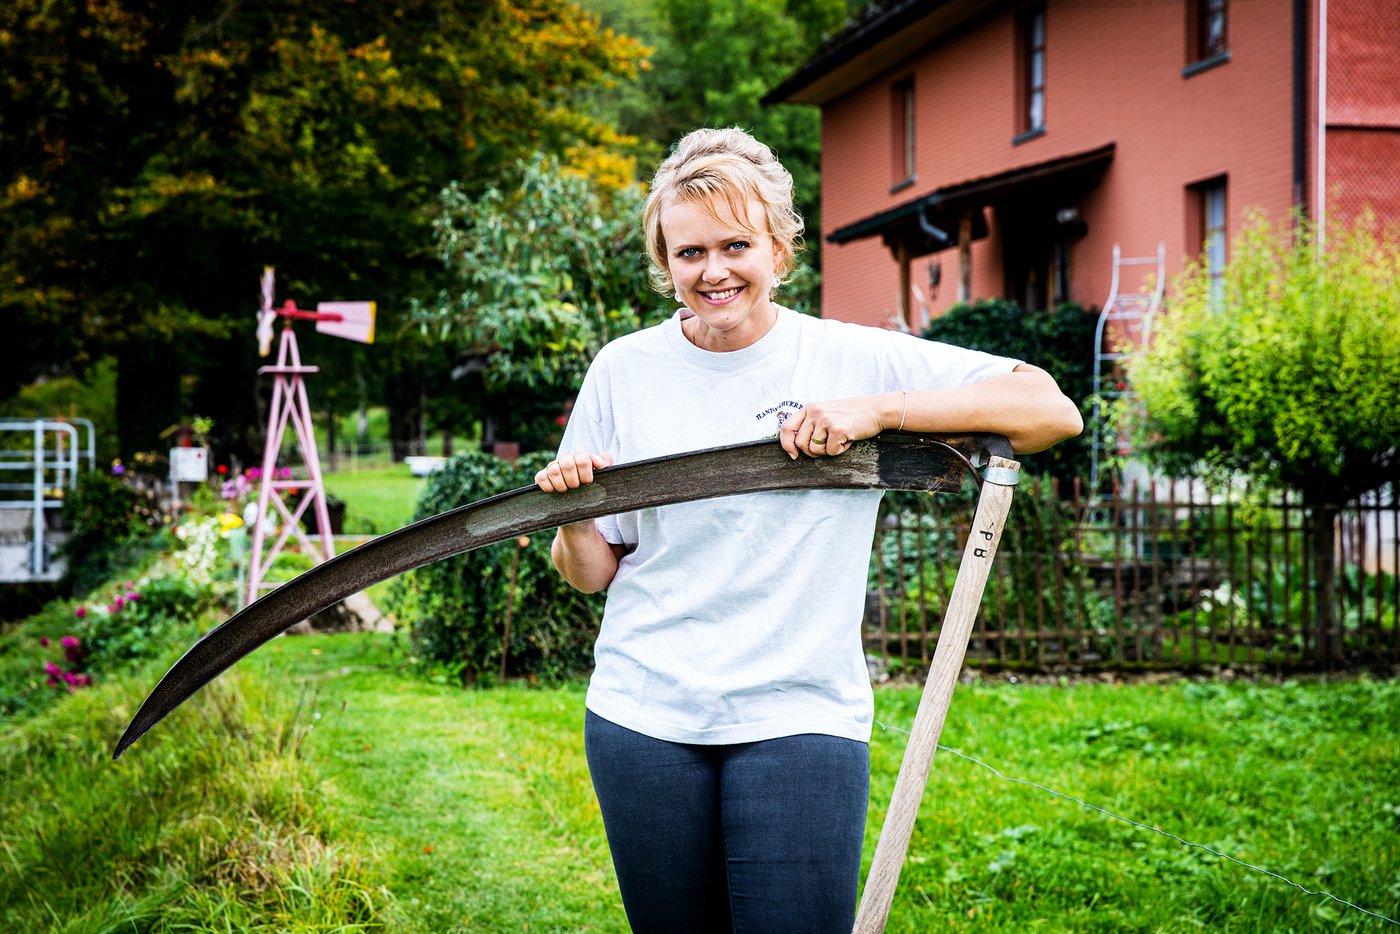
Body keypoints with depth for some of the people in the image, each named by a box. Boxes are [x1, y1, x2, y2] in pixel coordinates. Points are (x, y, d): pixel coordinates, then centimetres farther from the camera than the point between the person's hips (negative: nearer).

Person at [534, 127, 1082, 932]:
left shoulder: (856, 359, -3)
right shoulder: (624, 370, 3)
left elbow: (1054, 413, -10)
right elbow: (593, 574, 9)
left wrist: (877, 410, -18)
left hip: (798, 720, -2)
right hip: (643, 716, 2)